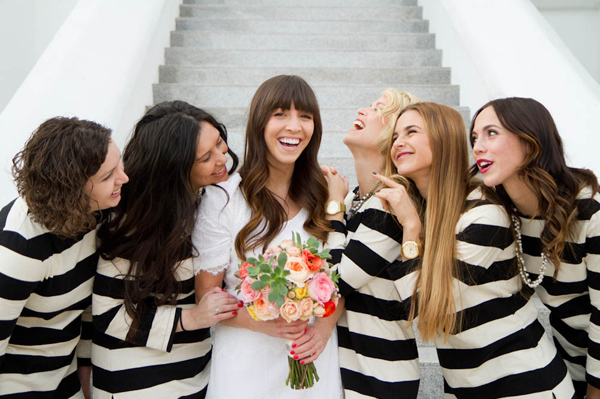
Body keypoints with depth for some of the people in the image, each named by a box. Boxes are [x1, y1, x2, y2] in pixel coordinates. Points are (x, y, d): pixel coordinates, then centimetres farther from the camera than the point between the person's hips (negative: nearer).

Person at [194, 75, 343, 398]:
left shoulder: (324, 195, 0)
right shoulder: (223, 199, -12)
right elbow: (206, 296, -7)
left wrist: (324, 326, -11)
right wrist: (259, 321, -22)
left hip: (315, 358, 3)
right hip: (246, 360, -3)